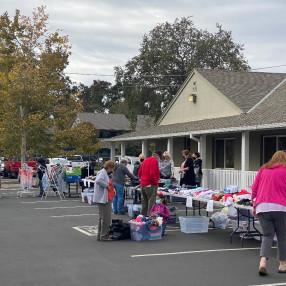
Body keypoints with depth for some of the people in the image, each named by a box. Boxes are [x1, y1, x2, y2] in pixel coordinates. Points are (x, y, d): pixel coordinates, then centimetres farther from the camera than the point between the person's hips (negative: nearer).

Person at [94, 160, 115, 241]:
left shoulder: (104, 173, 18)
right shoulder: (103, 173, -13)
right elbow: (98, 181, -31)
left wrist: (111, 188, 9)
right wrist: (107, 185, -21)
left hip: (102, 199, 11)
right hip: (103, 199, -11)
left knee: (101, 218, 16)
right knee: (106, 218, -6)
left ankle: (100, 235, 22)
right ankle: (104, 236, -3)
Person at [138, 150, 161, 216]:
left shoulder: (145, 160, 14)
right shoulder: (155, 161, -13)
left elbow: (139, 172, 18)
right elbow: (153, 174, -22)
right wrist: (156, 183, -11)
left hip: (143, 185, 8)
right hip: (150, 185, -8)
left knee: (144, 204, 15)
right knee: (151, 203, -4)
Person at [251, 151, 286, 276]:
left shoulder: (263, 169, 15)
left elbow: (254, 188, 15)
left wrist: (254, 206, 22)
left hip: (262, 207, 3)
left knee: (267, 235, 4)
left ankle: (262, 262, -14)